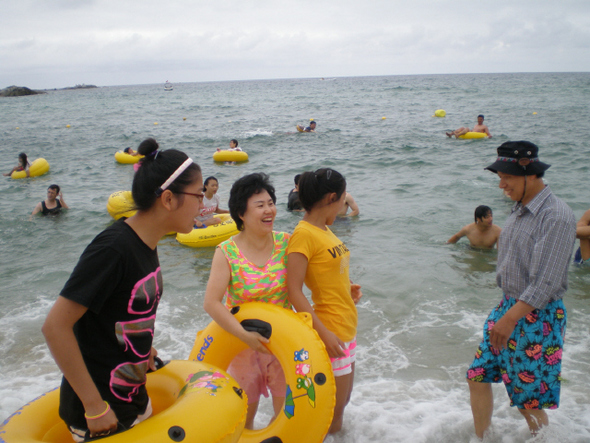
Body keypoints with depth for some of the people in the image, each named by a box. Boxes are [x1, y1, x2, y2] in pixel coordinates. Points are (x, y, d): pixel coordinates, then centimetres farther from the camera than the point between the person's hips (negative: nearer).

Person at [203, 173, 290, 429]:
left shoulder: (285, 243, -9)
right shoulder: (227, 253, -16)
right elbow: (211, 303, -22)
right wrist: (245, 335, -28)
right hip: (244, 341, -2)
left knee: (287, 409, 11)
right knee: (246, 412, 16)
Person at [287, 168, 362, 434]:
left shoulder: (323, 229, 6)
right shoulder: (303, 233, -20)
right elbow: (294, 291, -23)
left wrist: (345, 287, 3)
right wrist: (323, 332, -25)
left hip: (347, 326, 9)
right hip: (330, 331, -9)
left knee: (343, 400, 22)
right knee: (335, 407, 5)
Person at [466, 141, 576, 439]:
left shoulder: (557, 217, -20)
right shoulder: (519, 210, 7)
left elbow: (546, 283, -23)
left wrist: (511, 318, -23)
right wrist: (505, 309, 15)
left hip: (538, 317, -8)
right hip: (508, 305, 8)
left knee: (529, 400, 4)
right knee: (477, 376, 11)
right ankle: (481, 438, 28)